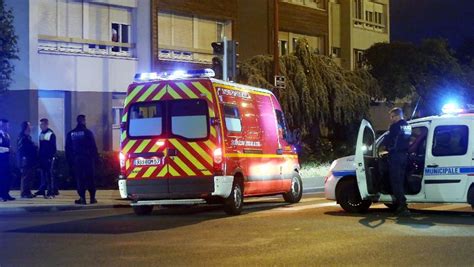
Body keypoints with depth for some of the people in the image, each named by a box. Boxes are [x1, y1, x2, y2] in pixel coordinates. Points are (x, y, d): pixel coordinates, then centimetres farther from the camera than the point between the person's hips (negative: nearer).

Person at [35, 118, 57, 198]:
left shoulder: (51, 134, -8)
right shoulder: (41, 134, 14)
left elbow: (53, 147, -10)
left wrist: (51, 157, -16)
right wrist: (39, 156, 12)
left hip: (48, 158, -7)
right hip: (42, 158, 7)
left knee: (49, 174, -6)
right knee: (43, 174, 9)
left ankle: (51, 192, -6)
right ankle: (42, 190, 13)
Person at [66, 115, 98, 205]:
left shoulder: (70, 134, 7)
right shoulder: (88, 132, -5)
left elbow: (68, 149, 8)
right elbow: (93, 147, -8)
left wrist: (70, 160, 12)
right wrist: (95, 157, -2)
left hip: (76, 159, 2)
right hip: (87, 158, -2)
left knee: (79, 178, 4)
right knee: (90, 178, 4)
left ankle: (82, 198, -3)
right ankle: (92, 197, 4)